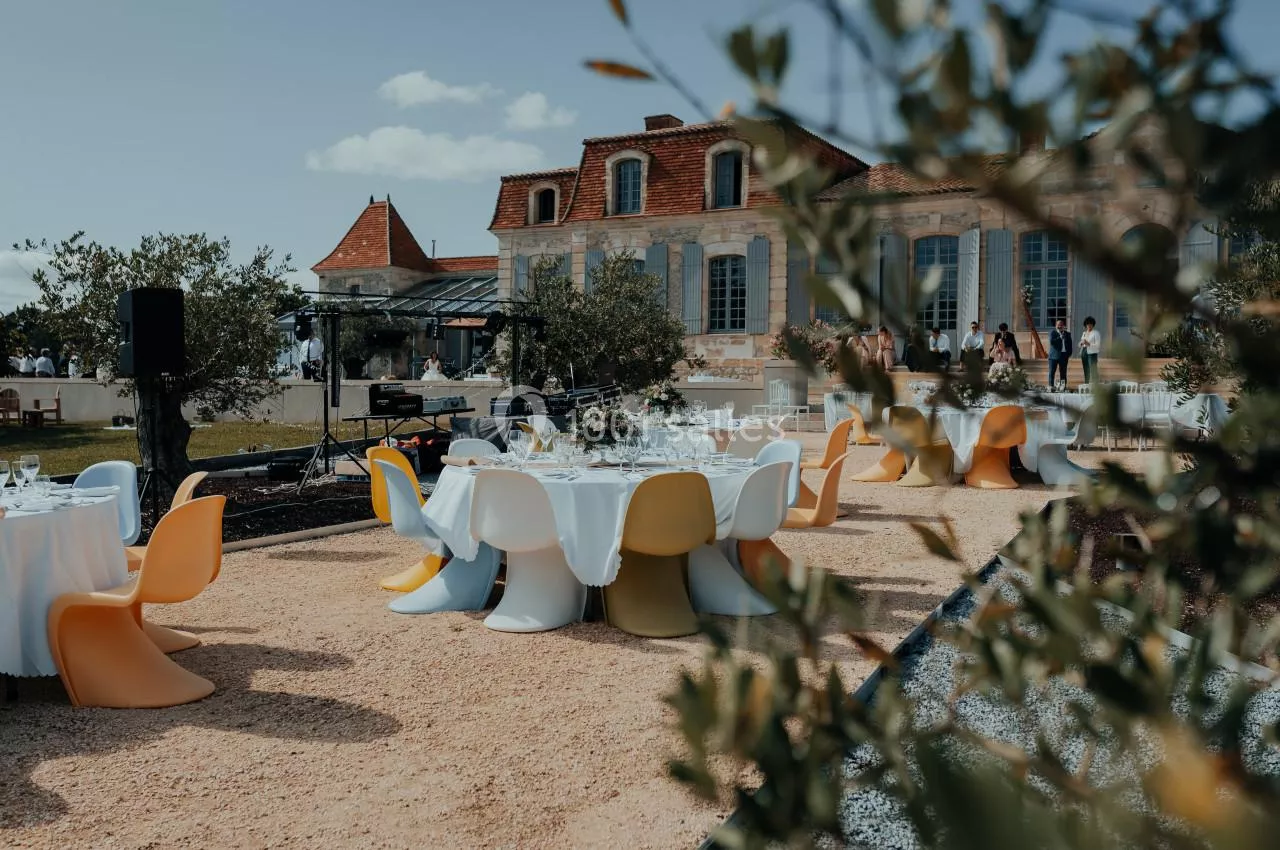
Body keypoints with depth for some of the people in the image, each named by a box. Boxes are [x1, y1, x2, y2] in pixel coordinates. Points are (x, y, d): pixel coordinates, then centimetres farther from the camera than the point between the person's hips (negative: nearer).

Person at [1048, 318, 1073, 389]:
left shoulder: (1067, 334, 14)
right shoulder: (1052, 333, 3)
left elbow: (1070, 344, 14)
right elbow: (1051, 342, -11)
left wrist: (1069, 354, 6)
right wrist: (1060, 338, -14)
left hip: (1064, 355, 3)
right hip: (1054, 355, -3)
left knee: (1063, 372, 4)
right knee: (1052, 371, -4)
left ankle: (1063, 385, 7)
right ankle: (1051, 385, -1)